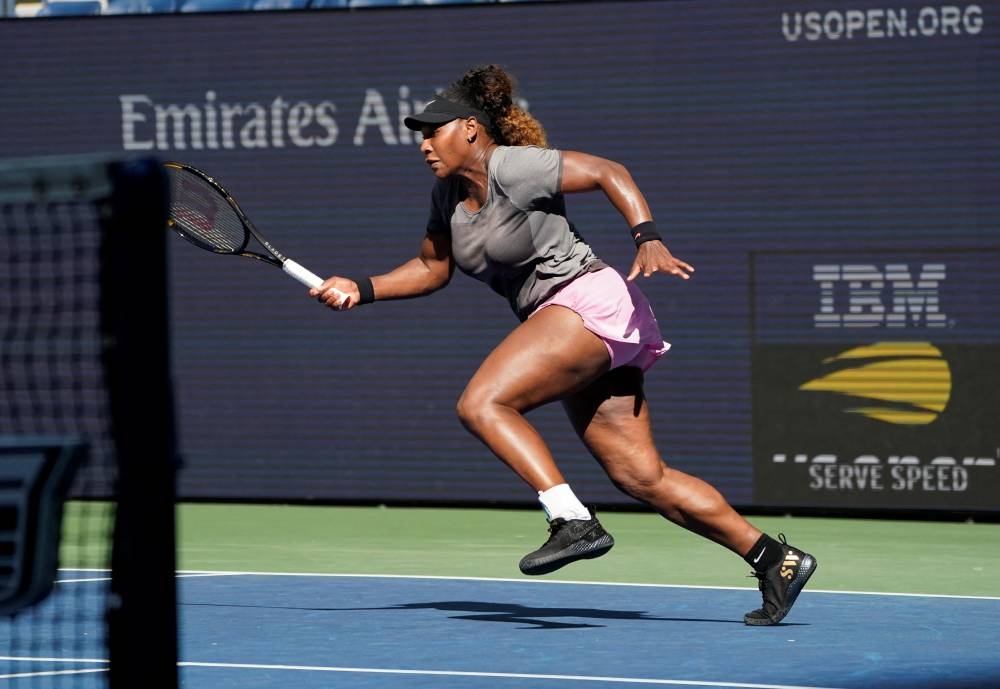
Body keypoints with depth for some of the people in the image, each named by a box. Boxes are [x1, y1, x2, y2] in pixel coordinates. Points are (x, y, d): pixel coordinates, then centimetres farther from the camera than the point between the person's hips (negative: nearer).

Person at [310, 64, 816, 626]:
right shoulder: (449, 194, 12)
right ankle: (775, 558, 7)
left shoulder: (514, 168, -13)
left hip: (588, 301, -9)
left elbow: (609, 172, -11)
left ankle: (574, 521, -28)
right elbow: (432, 269, 24)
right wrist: (361, 291, 13)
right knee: (641, 478, 4)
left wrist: (649, 239, -22)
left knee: (481, 404, -21)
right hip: (555, 320, 9)